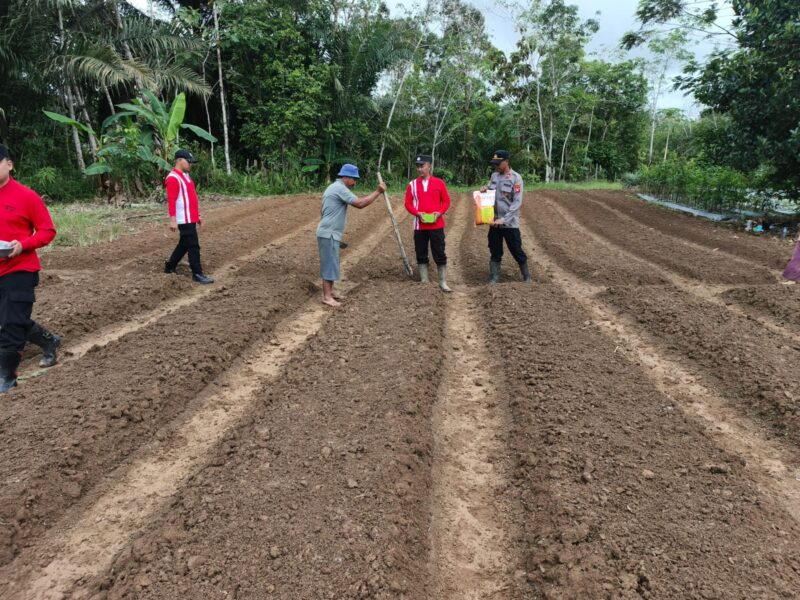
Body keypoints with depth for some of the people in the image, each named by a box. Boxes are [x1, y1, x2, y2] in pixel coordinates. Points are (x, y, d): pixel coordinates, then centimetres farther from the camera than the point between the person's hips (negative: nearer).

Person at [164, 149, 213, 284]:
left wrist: (197, 215, 22)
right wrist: (172, 220, -25)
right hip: (184, 220, -10)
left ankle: (170, 267, 31)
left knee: (184, 244, 18)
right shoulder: (173, 178, -14)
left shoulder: (186, 176, 17)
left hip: (191, 218, 10)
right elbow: (171, 200, -20)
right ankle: (197, 274, 0)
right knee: (193, 246, -7)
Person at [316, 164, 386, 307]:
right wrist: (378, 192, -19)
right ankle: (327, 297, 0)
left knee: (331, 263, 16)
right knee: (329, 264, -6)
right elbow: (360, 204, -24)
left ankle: (330, 292, 25)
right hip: (329, 234, -10)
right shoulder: (340, 188, -16)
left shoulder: (333, 187, 17)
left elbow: (322, 210, 22)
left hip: (329, 233, 10)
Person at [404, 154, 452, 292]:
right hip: (419, 225, 2)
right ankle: (424, 281, 17)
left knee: (440, 254, 0)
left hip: (436, 225, -1)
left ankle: (443, 283, 7)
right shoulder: (412, 184, 3)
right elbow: (408, 203, 4)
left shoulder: (439, 183, 1)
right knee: (421, 254, 7)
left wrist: (439, 212, -13)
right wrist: (417, 213, -13)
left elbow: (446, 201, 4)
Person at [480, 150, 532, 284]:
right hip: (494, 222, 5)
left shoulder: (516, 178, -11)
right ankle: (494, 280, 16)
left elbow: (517, 202, -16)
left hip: (510, 223, -5)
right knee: (495, 253, 9)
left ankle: (527, 278, 20)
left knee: (517, 251, 4)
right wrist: (485, 189, -6)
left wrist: (503, 219, -22)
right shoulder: (494, 176, 8)